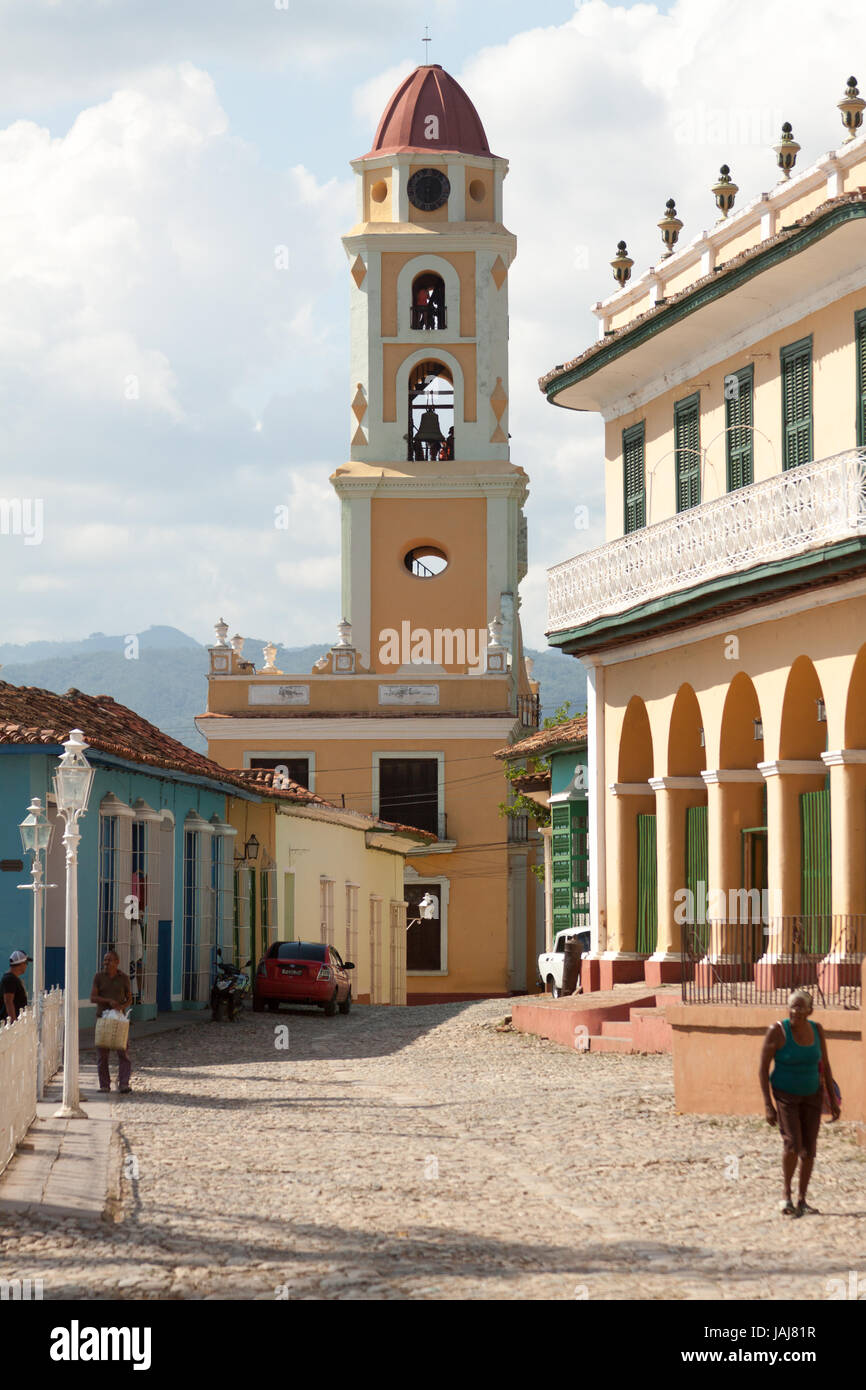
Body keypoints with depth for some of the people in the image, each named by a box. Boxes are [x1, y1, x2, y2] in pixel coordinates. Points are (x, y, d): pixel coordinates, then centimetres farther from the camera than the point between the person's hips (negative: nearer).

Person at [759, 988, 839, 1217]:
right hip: (785, 1095, -4)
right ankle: (786, 1195, 0)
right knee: (792, 1144, -19)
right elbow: (763, 1068, -15)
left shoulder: (816, 1030, -6)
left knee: (809, 1149, 3)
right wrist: (768, 1105, -19)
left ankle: (801, 1200, 15)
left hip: (811, 1095, 4)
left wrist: (833, 1100, 3)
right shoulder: (777, 1031, -19)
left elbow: (825, 1065, 4)